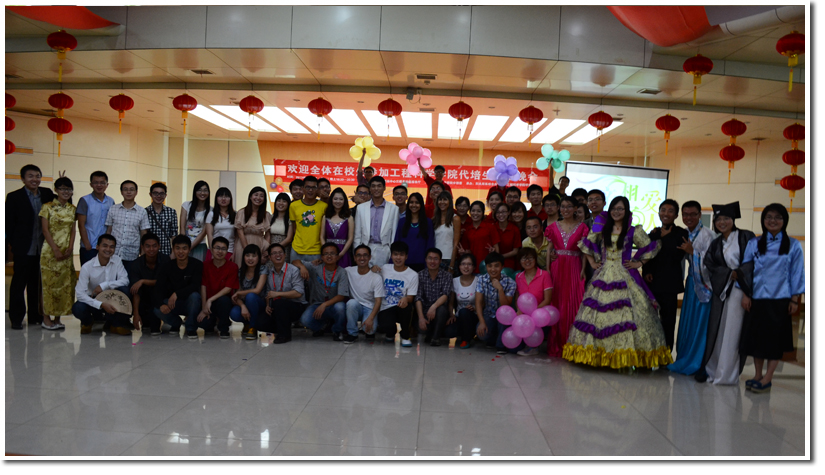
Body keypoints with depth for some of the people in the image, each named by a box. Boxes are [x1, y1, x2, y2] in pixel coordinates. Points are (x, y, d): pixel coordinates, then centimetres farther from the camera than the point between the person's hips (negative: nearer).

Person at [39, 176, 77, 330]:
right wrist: (55, 249, -14)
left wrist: (70, 248, -5)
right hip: (50, 251, -4)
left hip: (67, 252, 4)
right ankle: (46, 318, 4)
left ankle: (57, 318, 12)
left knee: (65, 283, 3)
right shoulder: (48, 207, -3)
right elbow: (45, 230, -7)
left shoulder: (72, 209, 10)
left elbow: (73, 230, 8)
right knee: (49, 282, -3)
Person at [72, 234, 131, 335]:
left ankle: (116, 324, -8)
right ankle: (87, 322, 7)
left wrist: (104, 285, -28)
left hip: (111, 300, 2)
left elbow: (125, 280, -16)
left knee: (124, 289, -27)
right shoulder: (87, 267, -20)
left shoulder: (117, 261, -9)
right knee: (77, 308, -33)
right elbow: (79, 293, -25)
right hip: (93, 300, -2)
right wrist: (101, 304, -36)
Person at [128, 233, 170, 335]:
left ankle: (155, 325, -14)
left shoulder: (165, 260, -14)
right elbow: (136, 292, -21)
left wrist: (143, 281, -27)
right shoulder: (136, 265, -13)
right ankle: (147, 321, 11)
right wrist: (136, 314, -31)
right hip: (145, 300, 2)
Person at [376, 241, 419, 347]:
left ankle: (405, 337, -11)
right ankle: (390, 333, 11)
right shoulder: (384, 269, 7)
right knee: (385, 327, -33)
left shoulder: (413, 275, -1)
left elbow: (411, 297, -6)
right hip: (385, 308, 0)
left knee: (406, 305, -38)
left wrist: (406, 299, -30)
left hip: (401, 308, 0)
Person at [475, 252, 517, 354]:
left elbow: (505, 307, -20)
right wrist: (482, 322, -23)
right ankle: (493, 341, 12)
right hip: (488, 316, 2)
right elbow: (478, 302, -11)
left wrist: (500, 288, -31)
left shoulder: (510, 282, -14)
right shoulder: (481, 280, -7)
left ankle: (501, 345, -12)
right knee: (481, 333, -28)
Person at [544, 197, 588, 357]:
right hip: (557, 268, 2)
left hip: (574, 268, -2)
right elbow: (549, 248, 9)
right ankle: (556, 345, 9)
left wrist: (583, 270, -9)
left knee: (573, 302, -5)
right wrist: (547, 268, 1)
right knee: (556, 302, 2)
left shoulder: (581, 227, 5)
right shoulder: (554, 226, 10)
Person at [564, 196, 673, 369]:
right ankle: (599, 352, 8)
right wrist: (592, 262, 11)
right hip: (603, 276, 3)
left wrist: (639, 263, 1)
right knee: (597, 313, 1)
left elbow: (651, 248, 6)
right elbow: (586, 244, 18)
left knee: (624, 313, -9)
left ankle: (625, 355, -4)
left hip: (624, 278, -3)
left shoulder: (634, 231, 1)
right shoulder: (602, 229, 10)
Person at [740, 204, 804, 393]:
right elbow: (746, 269, 6)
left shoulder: (793, 246, 1)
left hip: (780, 300, -2)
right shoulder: (754, 244, 5)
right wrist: (745, 294, 0)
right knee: (756, 335, 7)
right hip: (757, 299, 2)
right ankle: (757, 375, 18)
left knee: (775, 338, 1)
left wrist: (795, 299, -3)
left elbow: (797, 273, 1)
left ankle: (767, 379, 8)